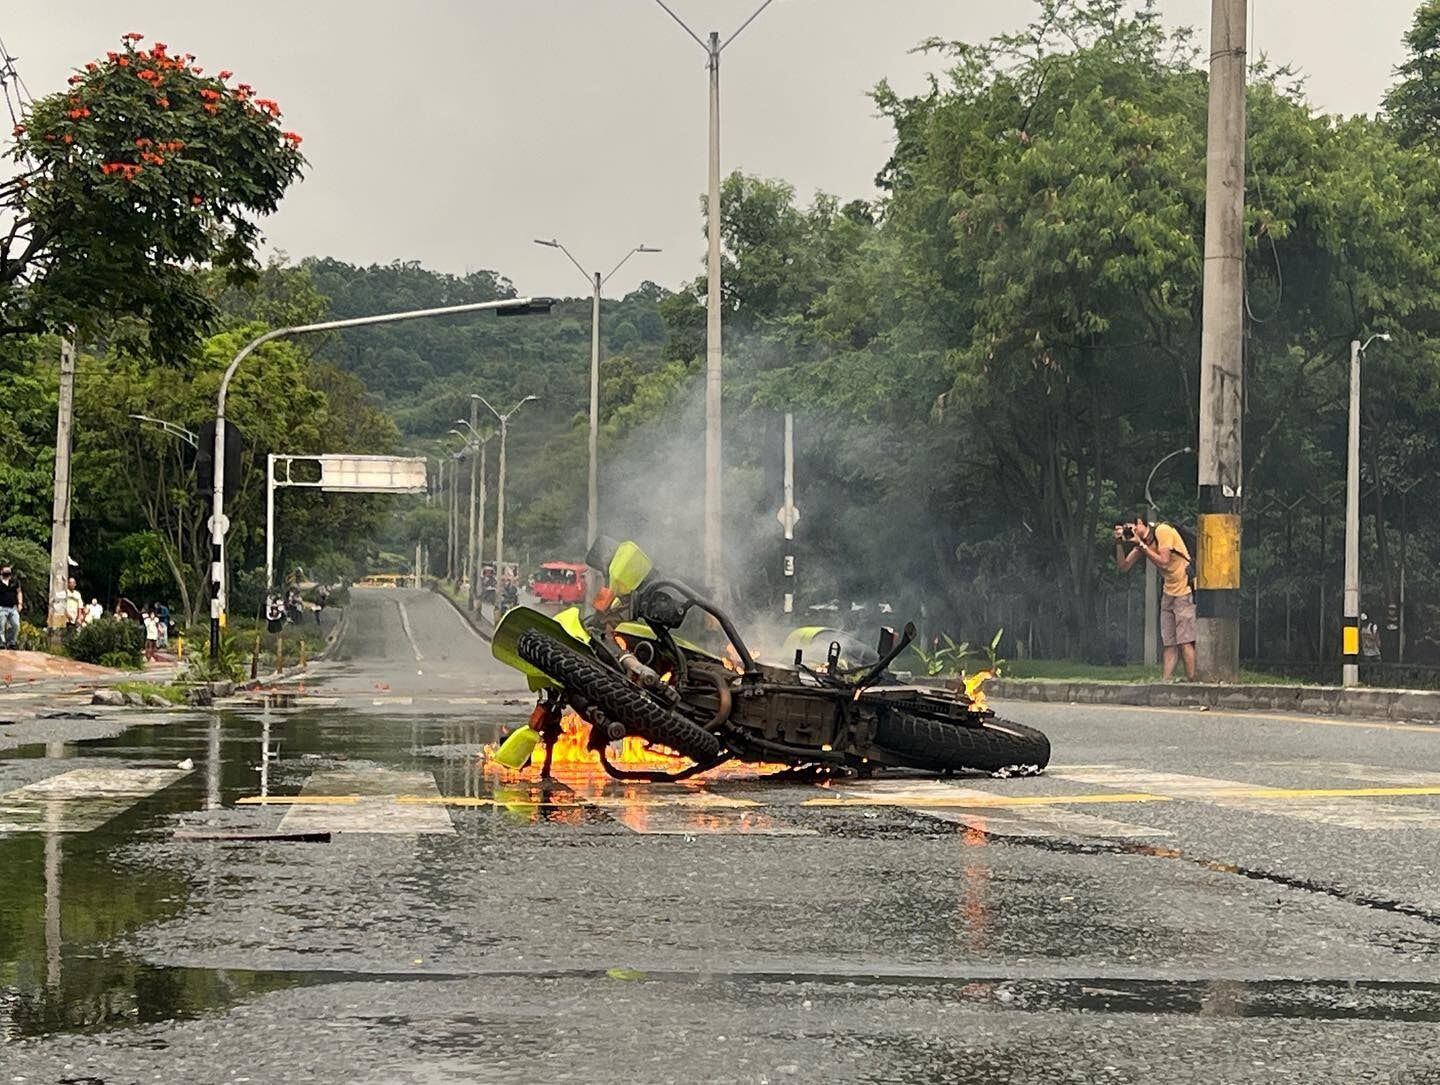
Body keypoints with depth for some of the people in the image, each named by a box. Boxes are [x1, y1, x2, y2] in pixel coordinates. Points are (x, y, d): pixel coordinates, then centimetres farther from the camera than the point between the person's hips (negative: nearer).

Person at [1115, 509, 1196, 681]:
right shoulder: (1141, 540, 9)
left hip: (1185, 591, -8)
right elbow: (1123, 567, 7)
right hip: (1168, 593, 8)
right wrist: (1120, 543, -6)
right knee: (1169, 644, 3)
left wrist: (1140, 544, -19)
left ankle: (1193, 683, -14)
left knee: (1184, 642, -13)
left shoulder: (1163, 531, -14)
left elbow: (1163, 562, -21)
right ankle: (1164, 683, 1)